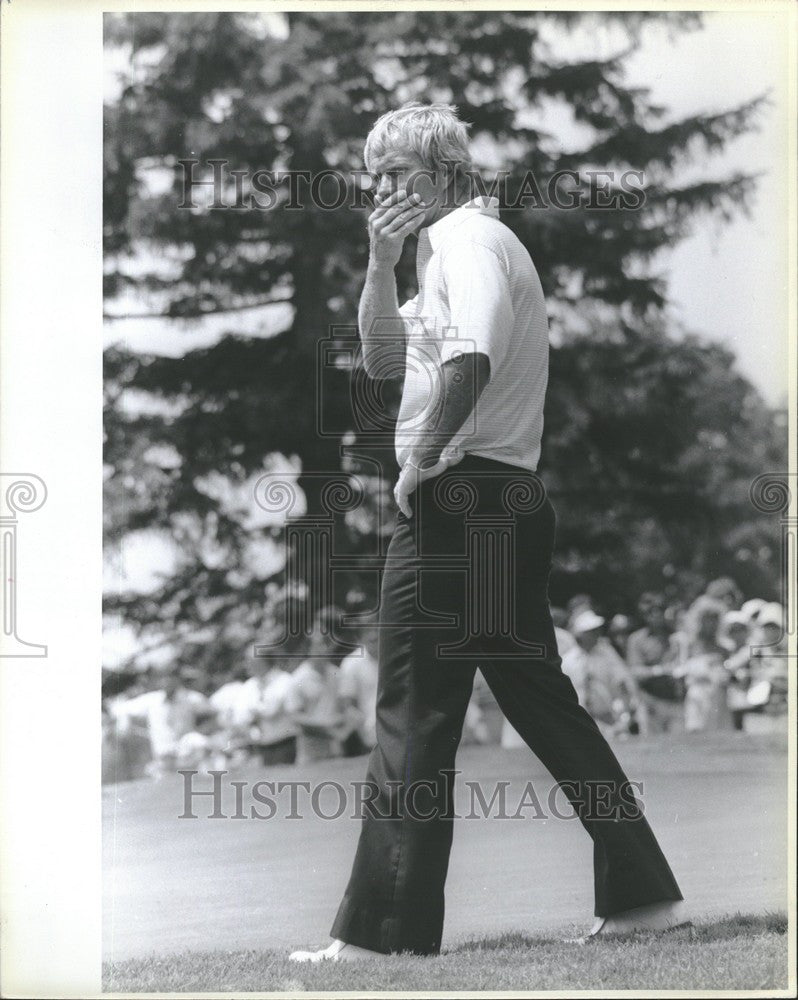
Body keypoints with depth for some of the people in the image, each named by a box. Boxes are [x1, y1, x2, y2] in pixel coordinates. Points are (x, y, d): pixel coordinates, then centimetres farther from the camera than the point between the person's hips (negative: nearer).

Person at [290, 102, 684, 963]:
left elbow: (472, 356, -28)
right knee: (541, 700, 12)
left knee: (413, 719, -6)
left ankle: (380, 930, -4)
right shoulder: (450, 246, 23)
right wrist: (381, 262, 9)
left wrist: (420, 461, -20)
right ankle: (640, 892, 13)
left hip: (457, 500, -10)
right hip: (510, 503, 10)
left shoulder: (468, 236, -9)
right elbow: (381, 358, 23)